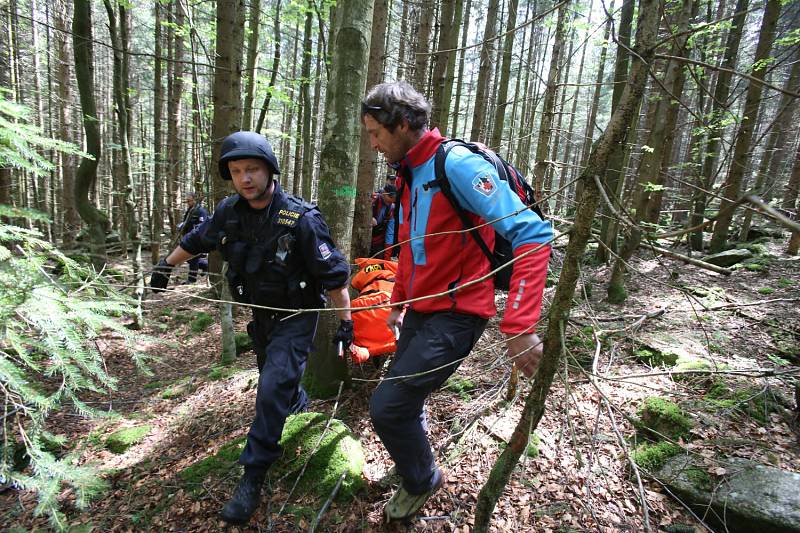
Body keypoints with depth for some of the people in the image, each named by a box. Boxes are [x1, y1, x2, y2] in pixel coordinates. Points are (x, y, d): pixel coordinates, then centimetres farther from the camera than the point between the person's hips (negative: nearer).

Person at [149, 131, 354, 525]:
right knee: (279, 381, 22)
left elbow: (333, 274, -20)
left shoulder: (301, 219, -26)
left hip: (296, 318, -6)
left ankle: (252, 478, 1)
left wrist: (345, 321, -17)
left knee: (273, 389, -14)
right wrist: (166, 266, 23)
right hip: (261, 315, 6)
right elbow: (197, 239, 13)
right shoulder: (230, 212, -8)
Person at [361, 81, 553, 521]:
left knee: (387, 407, -8)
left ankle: (422, 481, 23)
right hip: (420, 311, 9)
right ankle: (413, 468, 47)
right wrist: (398, 302, 25)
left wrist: (518, 327, -33)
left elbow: (533, 233, -27)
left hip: (454, 315, -8)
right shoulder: (408, 174, 9)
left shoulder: (456, 164, -20)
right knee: (401, 400, 18)